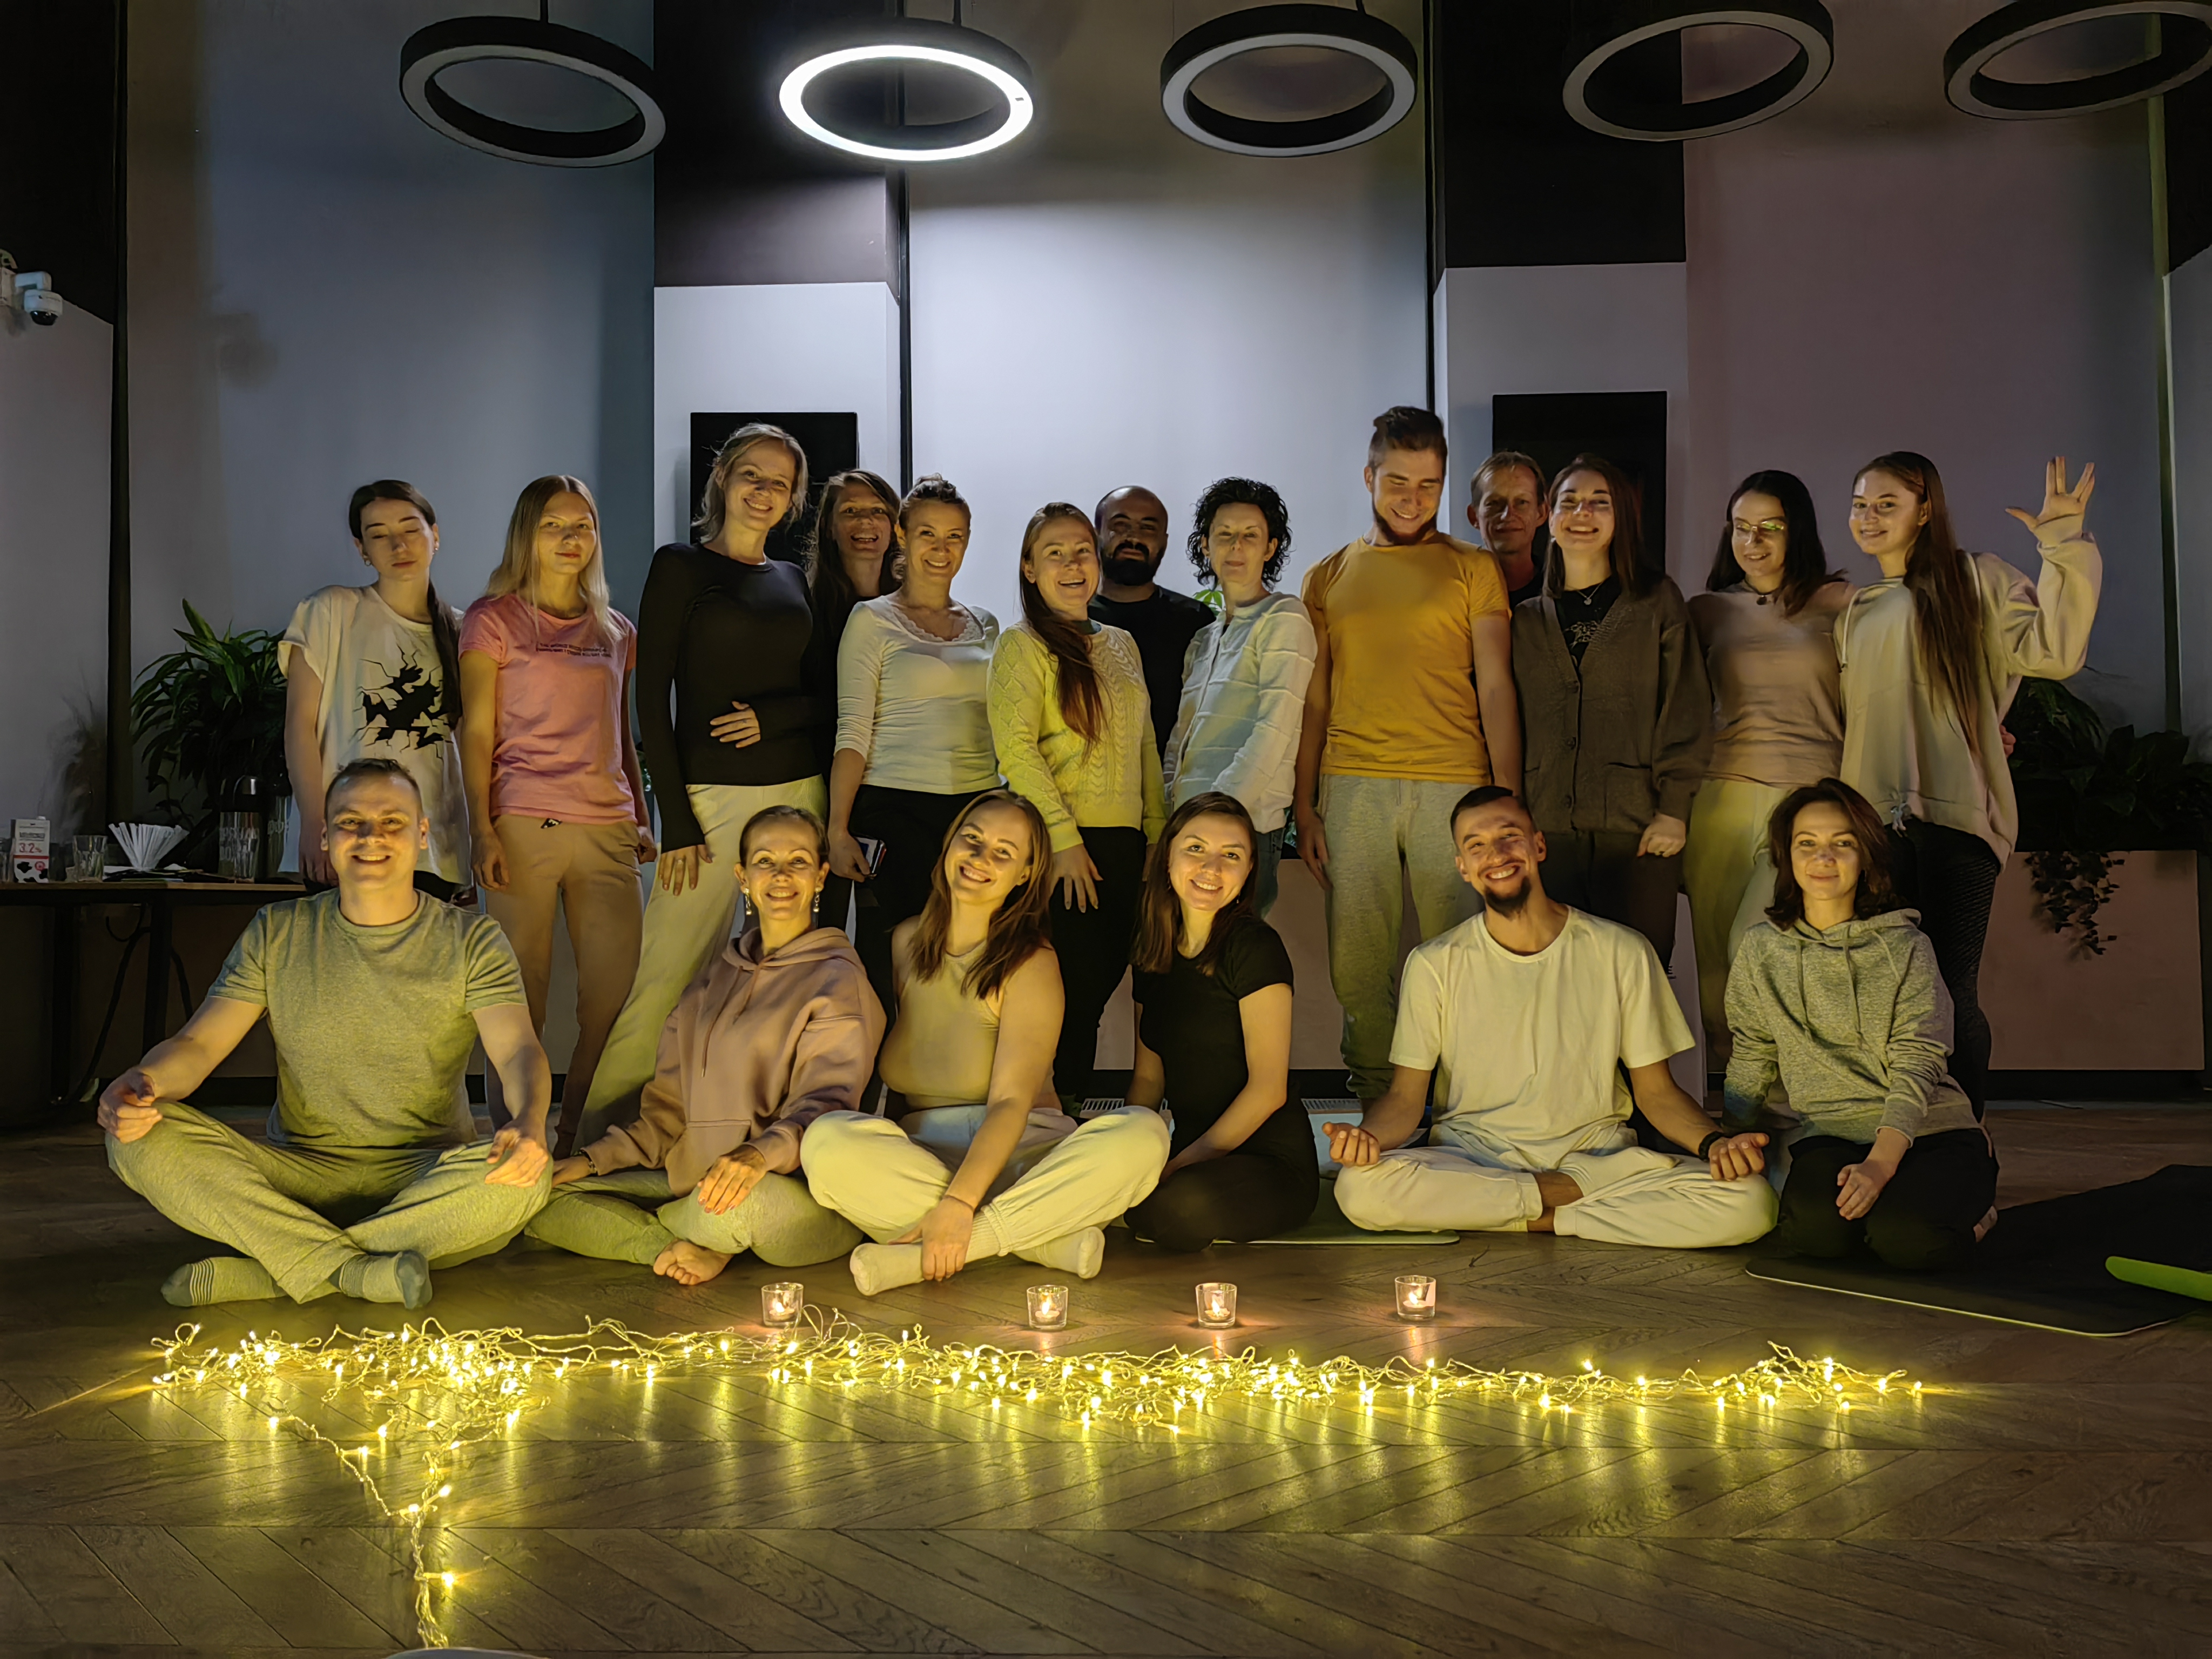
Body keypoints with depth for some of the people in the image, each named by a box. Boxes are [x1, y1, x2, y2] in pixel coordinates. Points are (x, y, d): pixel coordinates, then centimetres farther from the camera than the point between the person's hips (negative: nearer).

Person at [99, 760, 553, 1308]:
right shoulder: (276, 934, 7)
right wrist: (144, 1080, -26)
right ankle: (356, 1269, -27)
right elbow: (198, 1045, 0)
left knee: (520, 1176, -34)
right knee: (140, 1136, -21)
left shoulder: (472, 940, 1)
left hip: (425, 1180, -1)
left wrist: (530, 1123, -38)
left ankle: (263, 1271, -24)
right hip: (298, 1172, 2)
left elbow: (518, 1049, -14)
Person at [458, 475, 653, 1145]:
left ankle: (582, 1134, 12)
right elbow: (476, 732, 1)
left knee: (615, 992, -1)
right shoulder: (494, 619, 6)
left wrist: (641, 818, 17)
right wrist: (482, 830, -8)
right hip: (523, 827, -4)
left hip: (607, 827, 4)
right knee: (521, 997, -3)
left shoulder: (616, 630, 18)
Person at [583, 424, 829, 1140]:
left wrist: (772, 716, -9)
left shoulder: (793, 579, 16)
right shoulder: (681, 565, 1)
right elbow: (652, 699, -5)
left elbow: (824, 696, 14)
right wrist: (676, 824, -11)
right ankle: (599, 1123, 7)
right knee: (671, 973, -6)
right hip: (711, 792, -4)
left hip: (801, 790, 5)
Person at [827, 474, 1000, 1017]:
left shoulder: (984, 625, 15)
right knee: (890, 975, -3)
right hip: (895, 813, -4)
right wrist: (838, 829, -11)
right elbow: (853, 735, -4)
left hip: (976, 811, 4)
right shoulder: (873, 620, 1)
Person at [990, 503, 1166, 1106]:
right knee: (1074, 989, -5)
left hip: (1122, 845, 6)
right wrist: (1064, 839, -17)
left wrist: (1158, 834, 13)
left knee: (1099, 984, 7)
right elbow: (1015, 748, -12)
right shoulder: (1022, 645, -2)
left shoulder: (1121, 644, 17)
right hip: (1062, 845, -6)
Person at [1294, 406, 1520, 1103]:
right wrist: (1304, 808, 6)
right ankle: (1376, 1110, 12)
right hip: (1352, 788, 2)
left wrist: (1508, 801, -5)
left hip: (1454, 787, -1)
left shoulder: (1473, 569, 10)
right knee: (1358, 965, 1)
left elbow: (1496, 686, 4)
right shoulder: (1328, 577, 15)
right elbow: (1314, 700, 14)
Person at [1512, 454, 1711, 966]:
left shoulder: (1658, 602, 9)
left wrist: (1674, 808, -6)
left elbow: (1687, 709, 3)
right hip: (1547, 831, 2)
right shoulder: (1525, 620, 16)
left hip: (1638, 829, -2)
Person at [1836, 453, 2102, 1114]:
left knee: (1950, 991, -8)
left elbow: (2052, 652, -10)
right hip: (1875, 820, 5)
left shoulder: (1975, 581, 5)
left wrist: (2063, 544, -13)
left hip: (1953, 815, -5)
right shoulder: (1856, 613, 22)